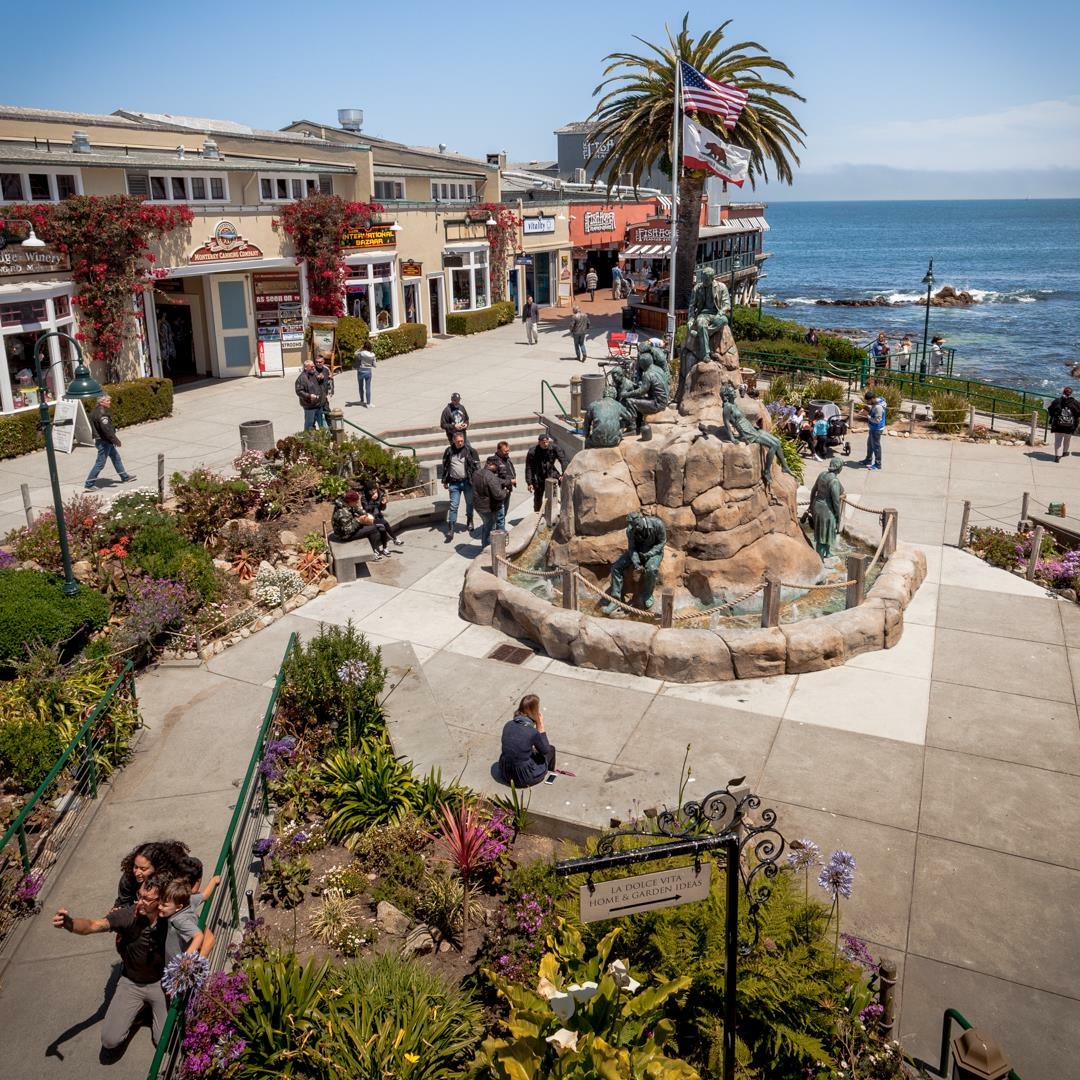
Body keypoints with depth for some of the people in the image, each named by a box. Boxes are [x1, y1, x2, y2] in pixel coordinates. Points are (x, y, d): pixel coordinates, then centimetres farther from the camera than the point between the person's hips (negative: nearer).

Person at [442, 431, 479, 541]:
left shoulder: (470, 450, -5)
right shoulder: (449, 451, 2)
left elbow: (476, 465, -2)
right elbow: (445, 466, 11)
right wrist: (445, 481, 11)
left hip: (467, 482, 0)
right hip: (454, 483, 0)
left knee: (470, 503, 16)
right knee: (453, 506, -3)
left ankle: (469, 523, 39)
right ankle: (450, 530, -2)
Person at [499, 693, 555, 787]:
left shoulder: (508, 725, -7)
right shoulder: (533, 732, -24)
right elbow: (545, 750, -5)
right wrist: (540, 726, -8)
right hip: (523, 778, -5)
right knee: (551, 749, 20)